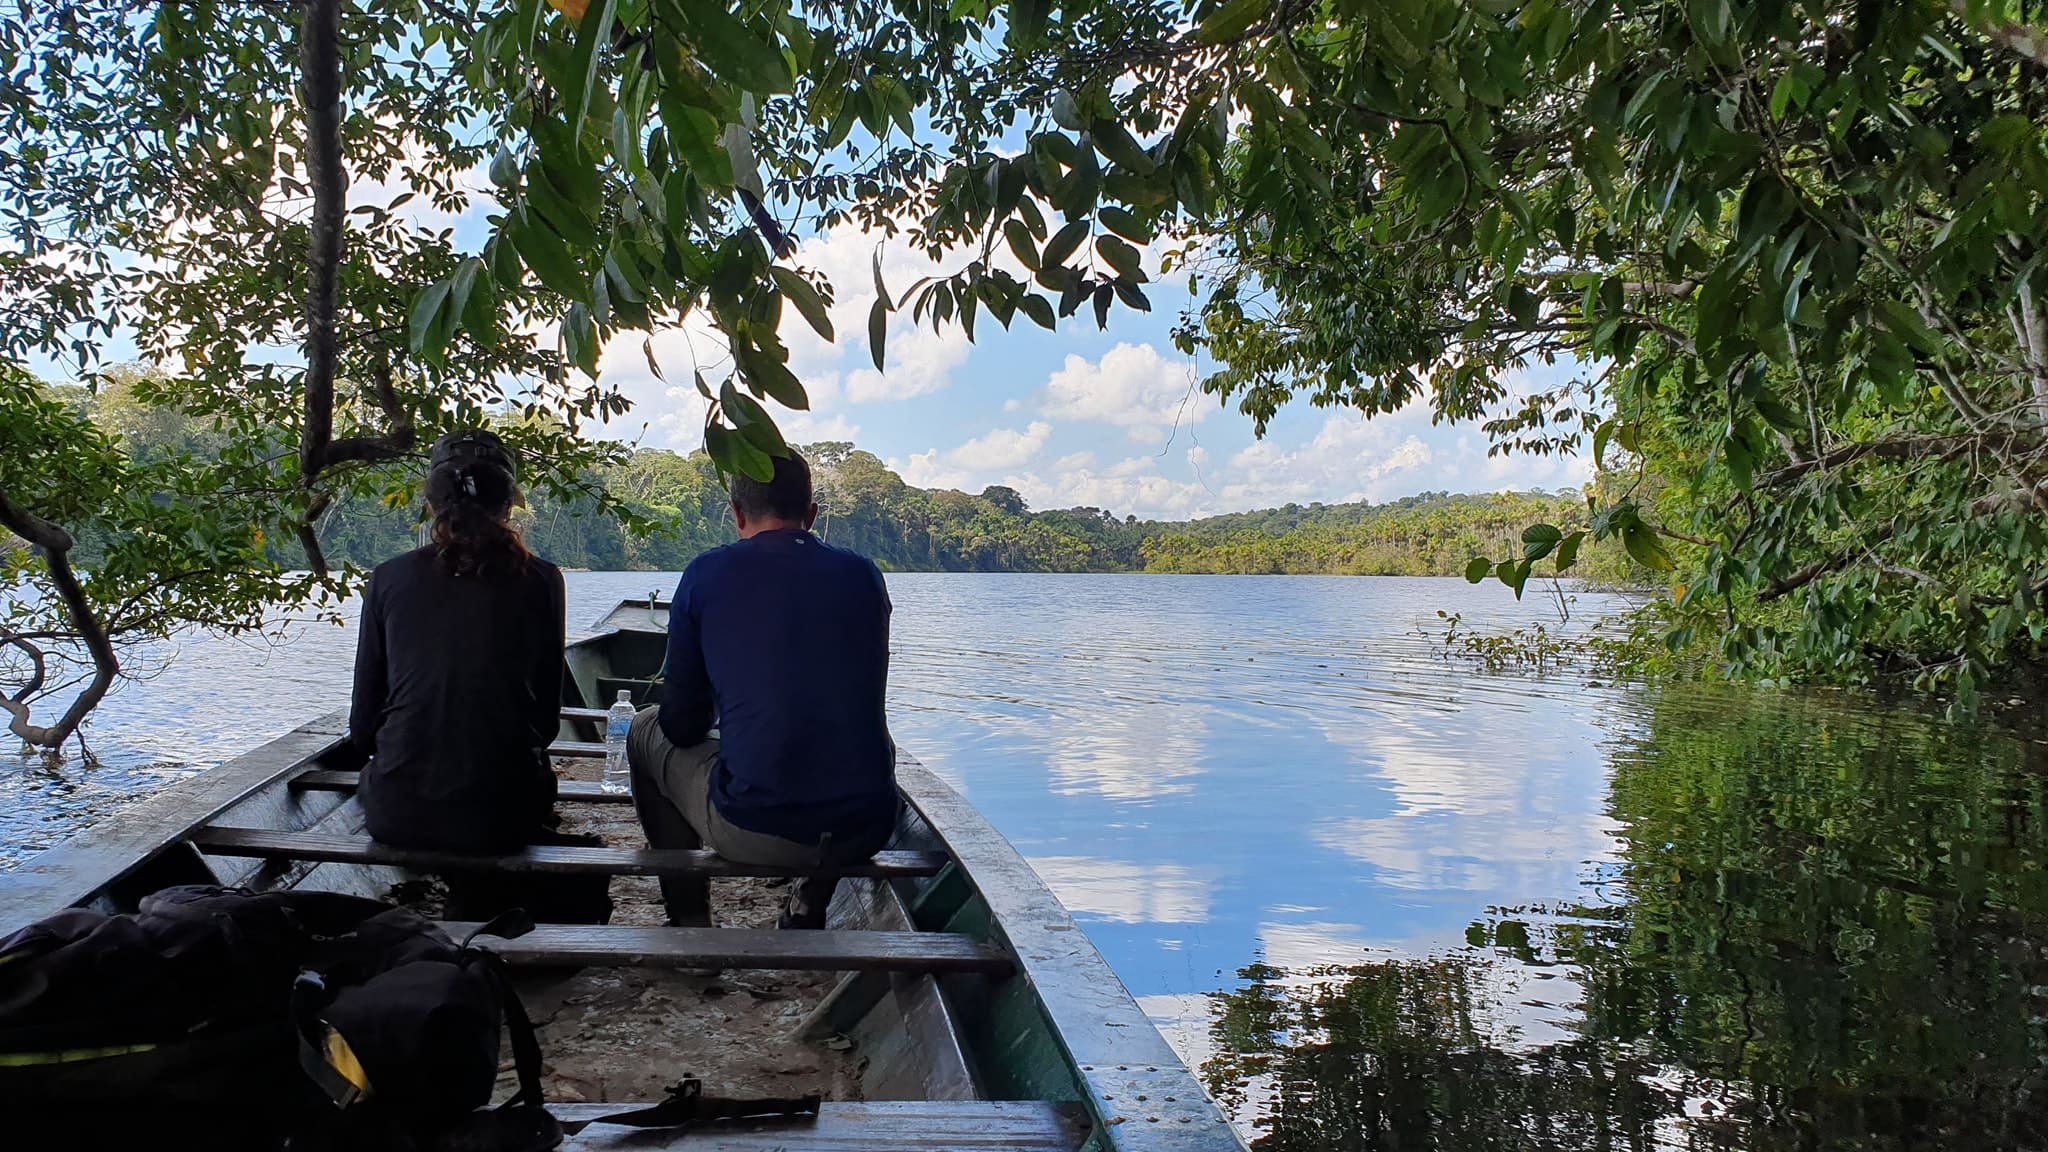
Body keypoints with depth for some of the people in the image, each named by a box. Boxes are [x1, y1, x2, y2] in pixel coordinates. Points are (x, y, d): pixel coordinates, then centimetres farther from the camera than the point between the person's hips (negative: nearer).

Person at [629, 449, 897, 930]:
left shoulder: (706, 574, 0)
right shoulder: (864, 574, 8)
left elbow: (683, 725, 4)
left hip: (752, 833, -3)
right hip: (866, 830, 3)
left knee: (646, 732, 25)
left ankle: (690, 919, 30)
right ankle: (812, 905, 33)